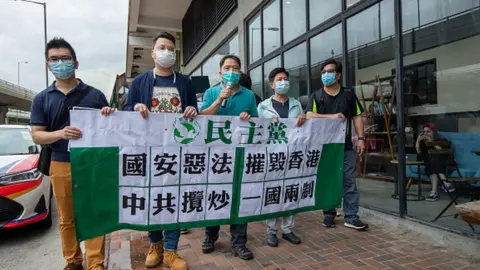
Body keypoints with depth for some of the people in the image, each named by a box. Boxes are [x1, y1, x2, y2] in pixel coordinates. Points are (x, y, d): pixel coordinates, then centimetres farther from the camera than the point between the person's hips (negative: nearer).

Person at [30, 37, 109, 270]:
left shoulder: (95, 95, 3)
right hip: (60, 166, 2)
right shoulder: (42, 99, 7)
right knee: (67, 219, 13)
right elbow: (37, 136, 2)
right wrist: (61, 133, -17)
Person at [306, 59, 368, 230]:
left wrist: (361, 138, -2)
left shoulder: (349, 94, 9)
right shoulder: (316, 96, 4)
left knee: (349, 182, 1)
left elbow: (357, 117, 7)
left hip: (345, 146, 1)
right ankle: (329, 215, 19)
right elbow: (310, 116, -10)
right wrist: (332, 116, -20)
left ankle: (351, 217, 7)